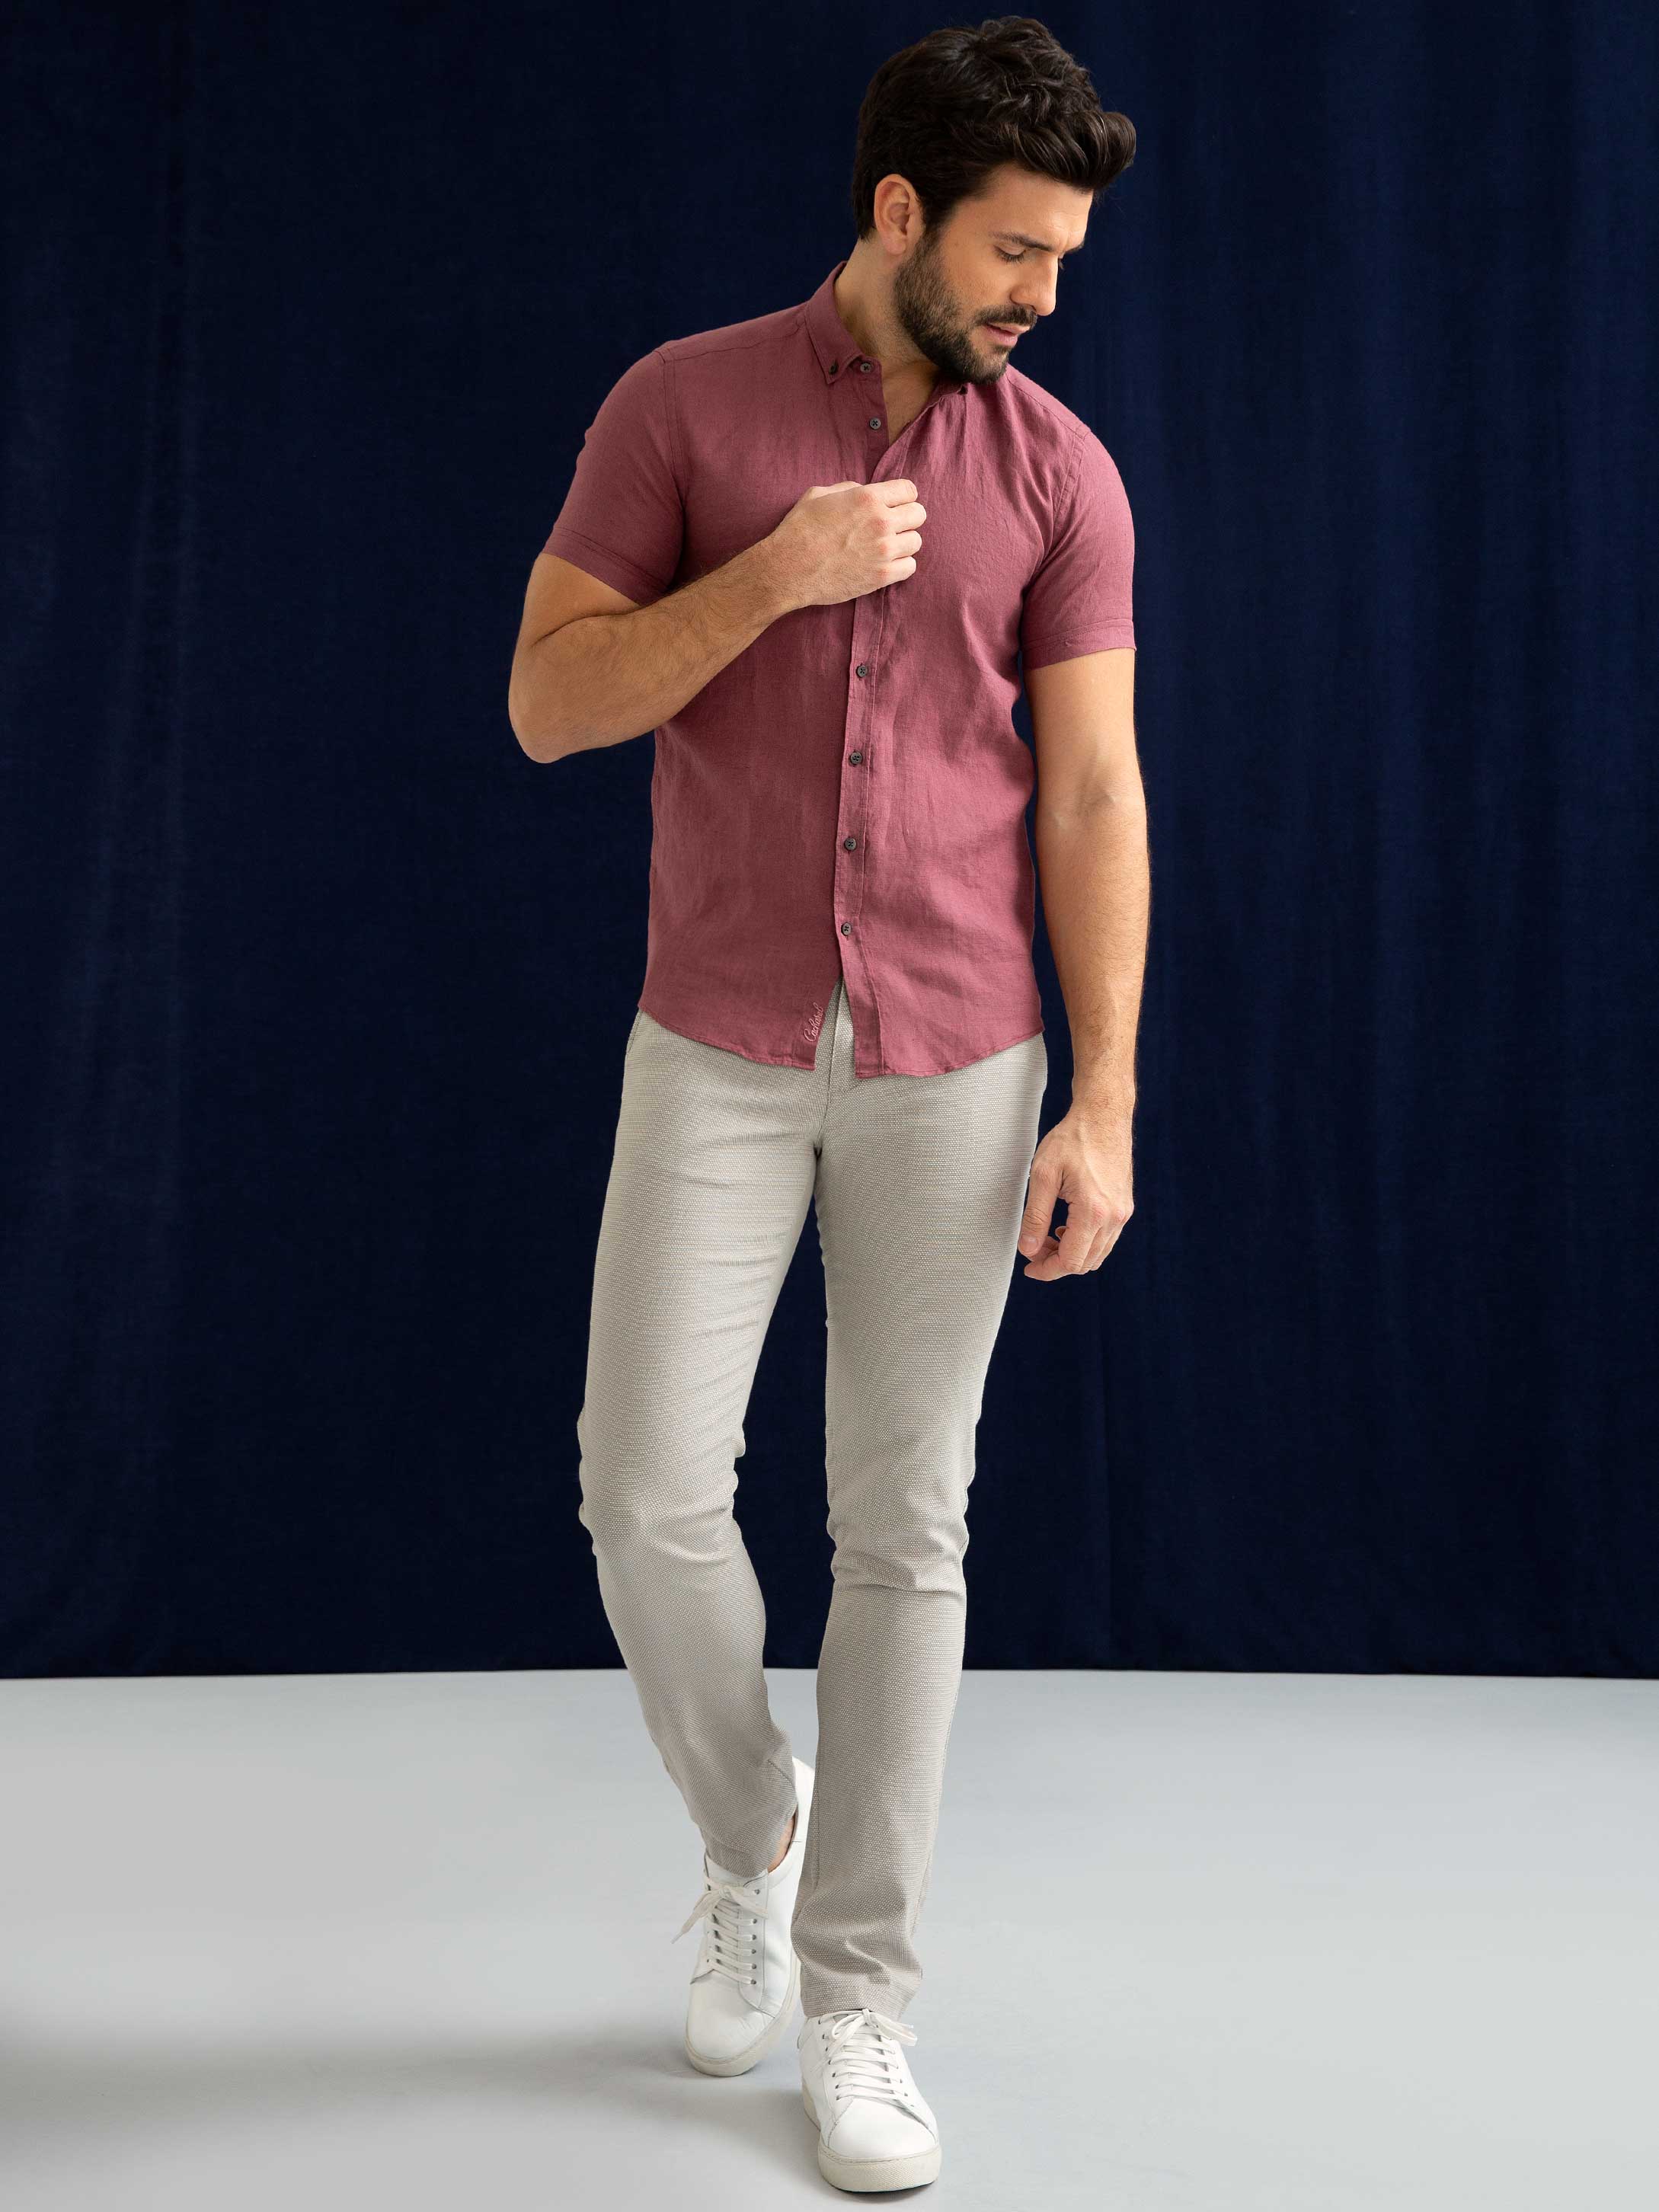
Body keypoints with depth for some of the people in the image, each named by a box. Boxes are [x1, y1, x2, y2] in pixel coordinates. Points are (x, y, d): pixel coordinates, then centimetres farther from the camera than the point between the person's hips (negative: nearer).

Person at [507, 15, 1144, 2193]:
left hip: (954, 1066, 1)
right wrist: (773, 575, -18)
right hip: (716, 1051, 0)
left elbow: (1096, 794, 0)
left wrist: (1104, 1103, -7)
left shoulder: (1062, 472, 3)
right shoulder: (680, 405, 1)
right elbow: (548, 703, -3)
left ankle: (858, 2002, 17)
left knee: (907, 1527, 3)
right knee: (649, 1491, -6)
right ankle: (752, 1822, 26)